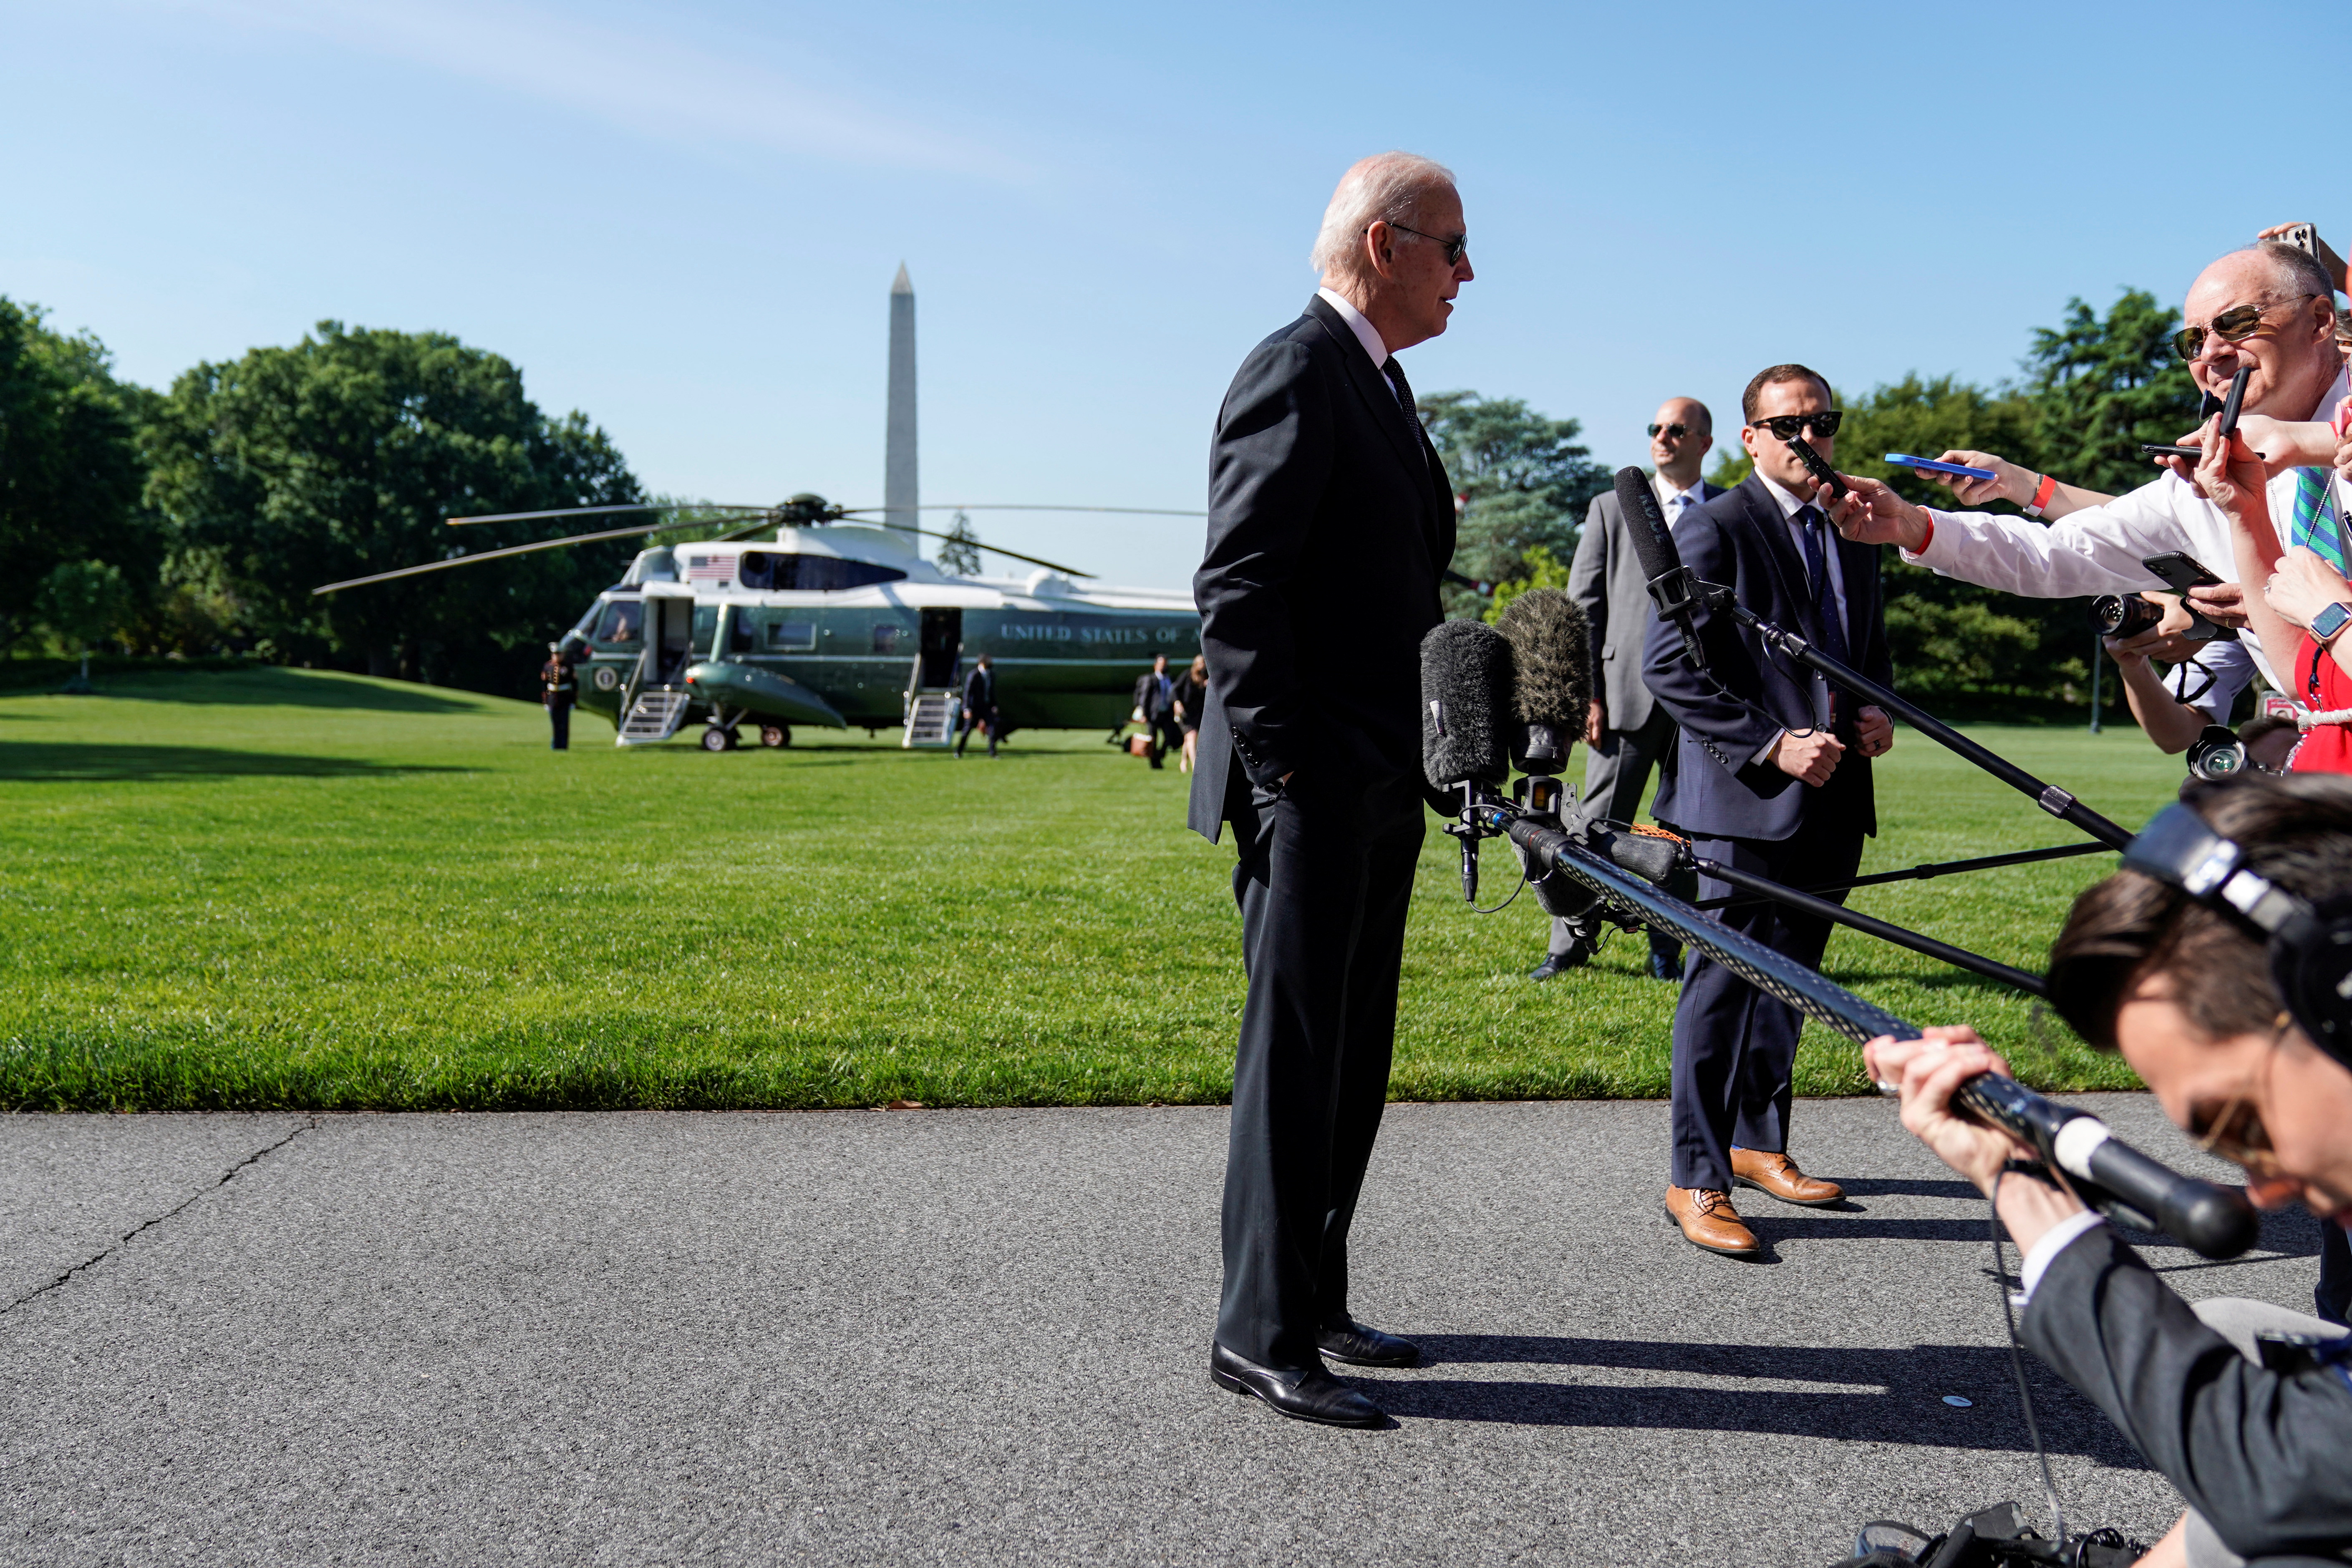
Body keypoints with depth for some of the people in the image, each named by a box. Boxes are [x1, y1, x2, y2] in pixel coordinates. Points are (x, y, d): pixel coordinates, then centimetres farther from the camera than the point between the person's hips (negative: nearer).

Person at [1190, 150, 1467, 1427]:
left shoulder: (1375, 381, 18)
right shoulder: (1297, 372, -12)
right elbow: (1235, 588, -19)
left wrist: (1406, 765, 16)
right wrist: (1284, 769, -20)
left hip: (1376, 791, 10)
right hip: (1312, 789, -10)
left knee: (1352, 1057, 14)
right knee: (1297, 1056, -3)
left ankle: (1316, 1303, 26)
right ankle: (1261, 1333, 7)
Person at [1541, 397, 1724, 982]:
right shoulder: (1612, 508, 9)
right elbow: (1583, 606, 6)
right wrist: (1588, 694, -3)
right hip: (1629, 689, -1)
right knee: (1600, 823, 1)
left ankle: (1667, 945, 18)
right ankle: (1571, 941, 12)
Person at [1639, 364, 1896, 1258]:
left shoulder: (1852, 534, 16)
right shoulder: (1714, 530, -7)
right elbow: (1668, 668, -12)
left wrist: (1879, 713, 5)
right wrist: (1772, 745, -18)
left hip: (1830, 800, 7)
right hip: (1742, 802, -7)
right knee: (1722, 983, -6)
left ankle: (1759, 1145, 29)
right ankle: (1697, 1180, 2)